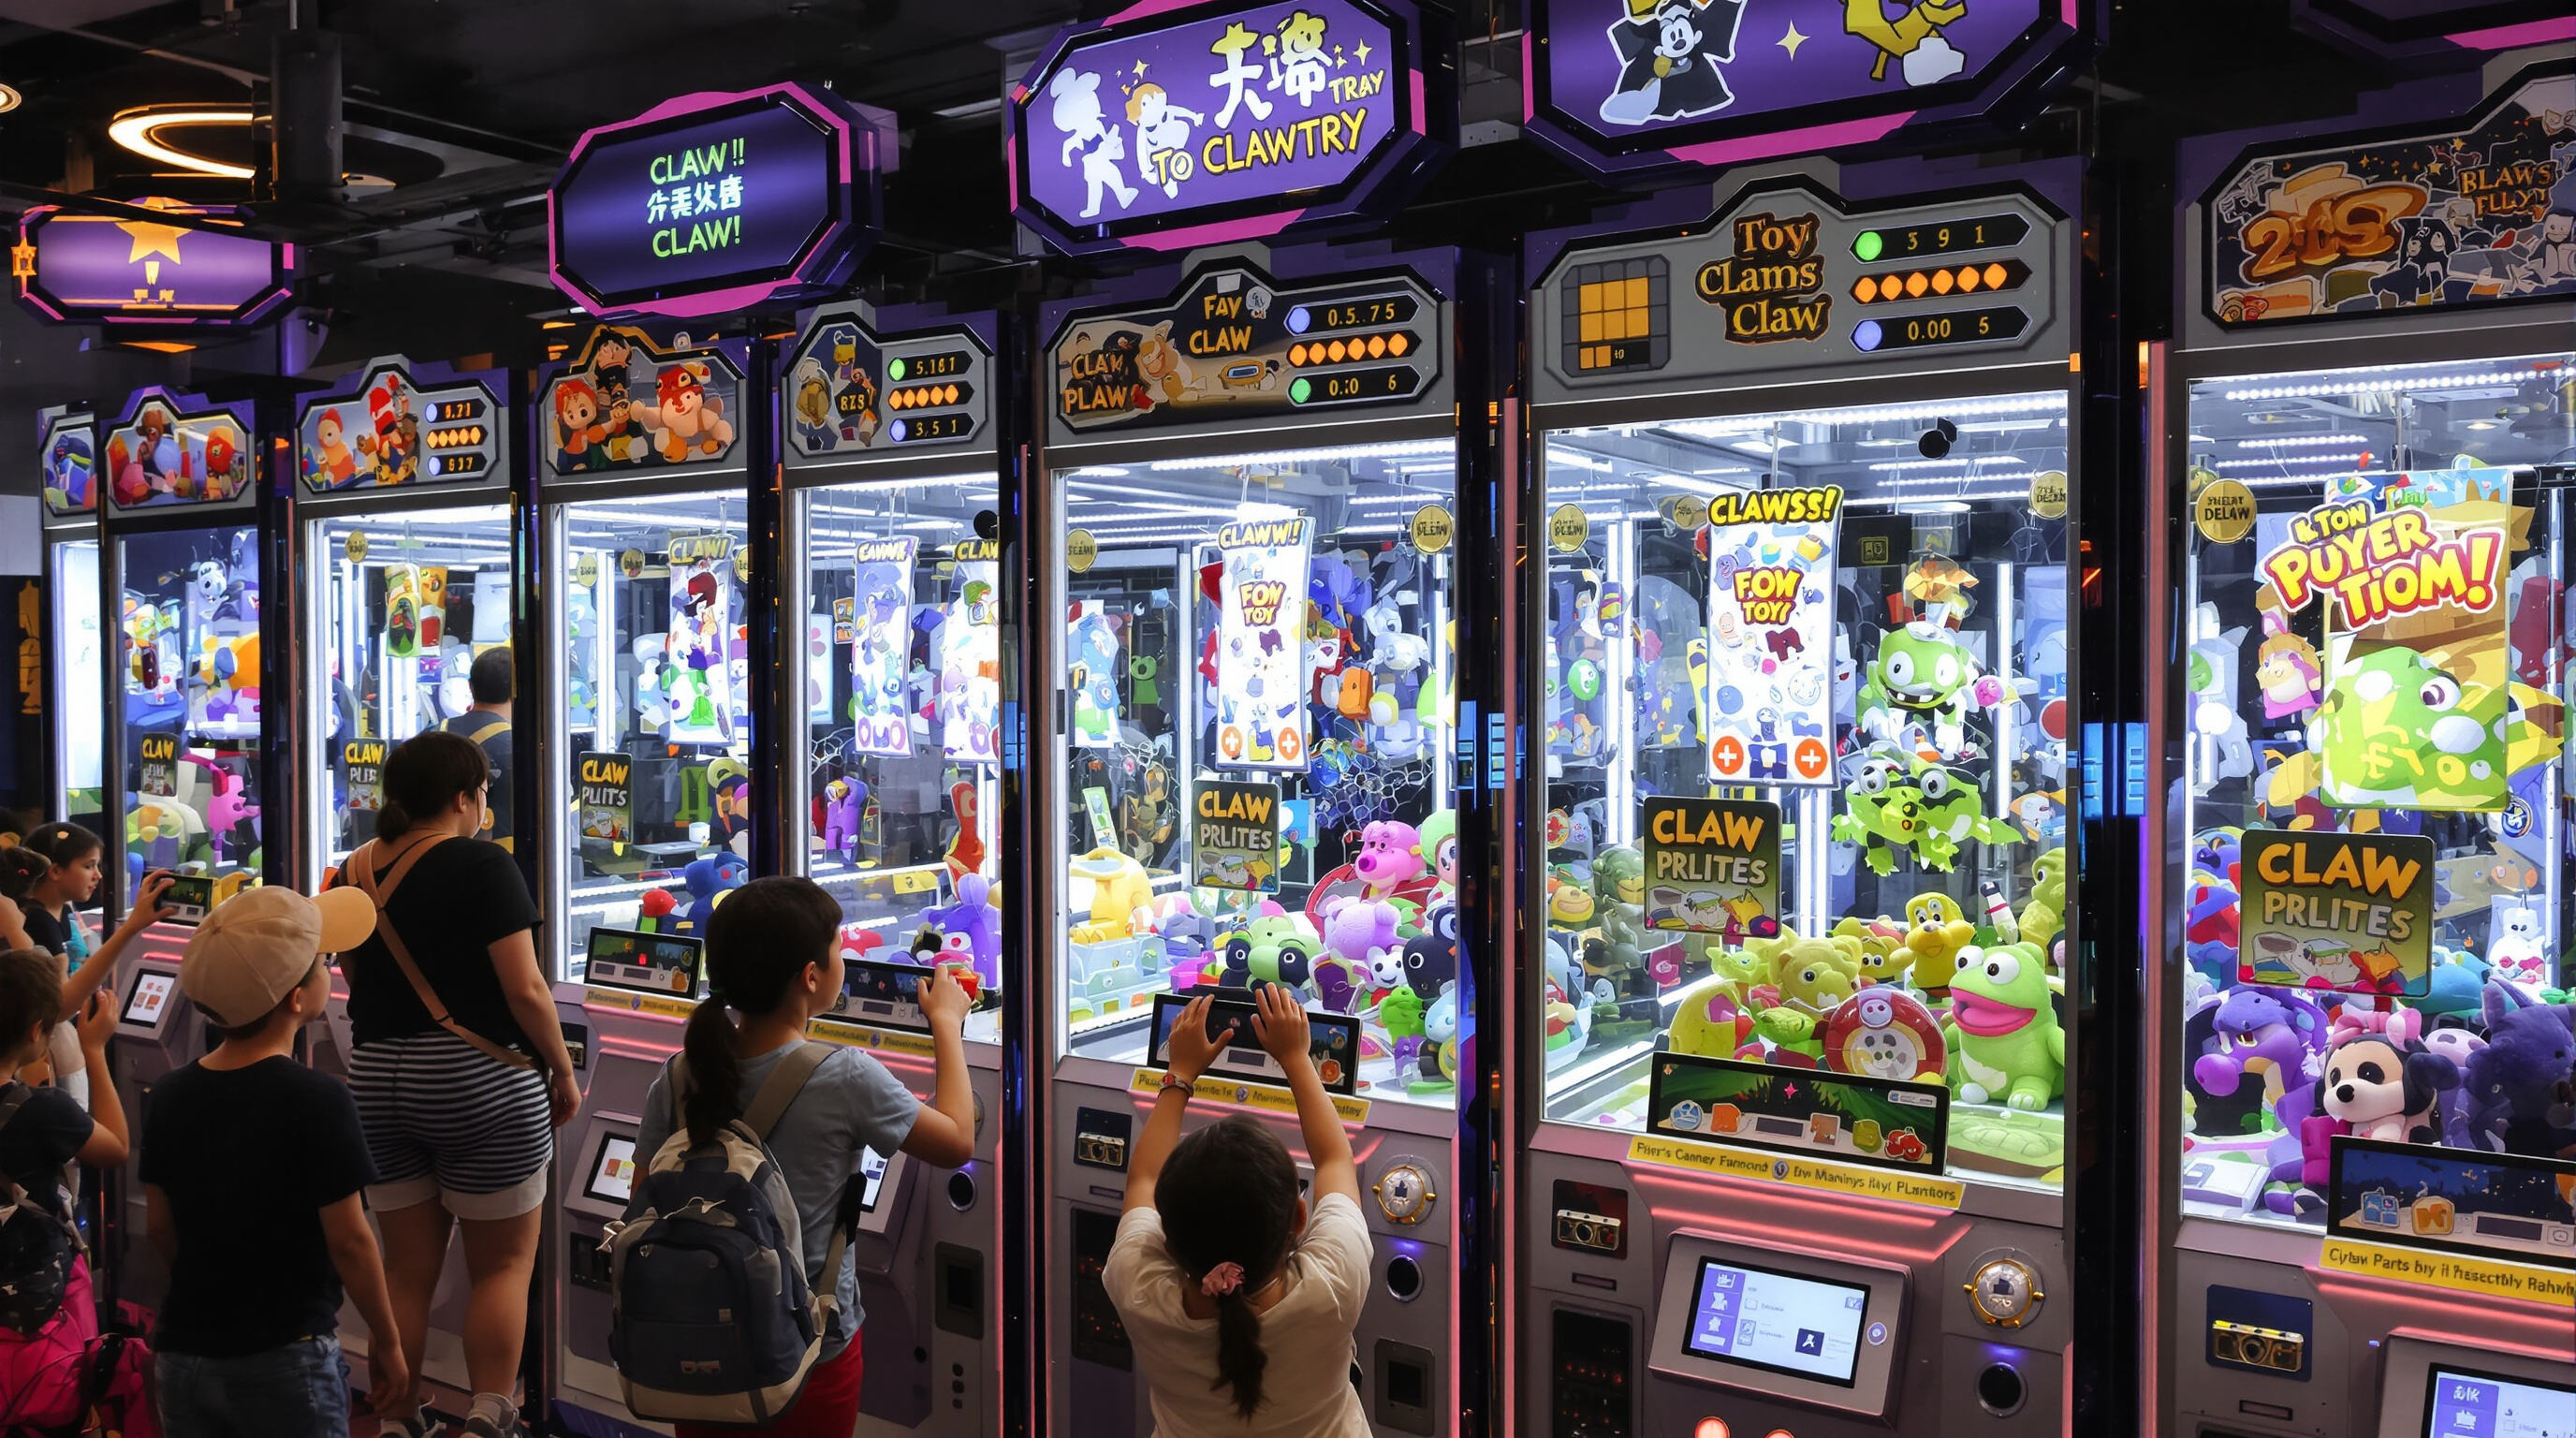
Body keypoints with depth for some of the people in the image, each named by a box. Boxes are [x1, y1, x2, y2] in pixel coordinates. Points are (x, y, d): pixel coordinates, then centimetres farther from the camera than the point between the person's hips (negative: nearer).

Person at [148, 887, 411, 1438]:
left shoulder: (170, 1096, -1)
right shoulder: (318, 1101, -19)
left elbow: (158, 1226, 8)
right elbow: (348, 1240, -15)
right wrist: (387, 1341, -3)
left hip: (184, 1351, 5)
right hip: (285, 1360, -5)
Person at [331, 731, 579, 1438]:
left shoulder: (354, 874, 6)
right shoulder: (482, 865, -13)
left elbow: (355, 979, 18)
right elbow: (525, 989, -16)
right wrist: (562, 1069, -5)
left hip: (375, 1082, 6)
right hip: (478, 1082, -6)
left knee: (407, 1267, 16)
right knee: (506, 1261, 8)